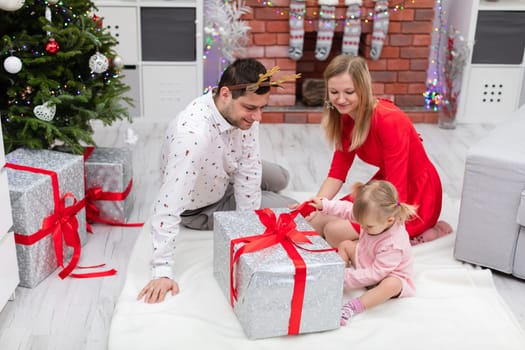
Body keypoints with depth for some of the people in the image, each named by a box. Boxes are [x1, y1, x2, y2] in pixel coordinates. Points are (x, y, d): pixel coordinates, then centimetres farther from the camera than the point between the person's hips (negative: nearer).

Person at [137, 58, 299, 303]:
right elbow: (168, 207, -46)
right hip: (200, 207, -6)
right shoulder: (193, 134, -46)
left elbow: (248, 167, -20)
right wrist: (162, 272, -47)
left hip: (226, 178, 6)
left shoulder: (243, 110, -24)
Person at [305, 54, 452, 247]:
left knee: (335, 232, -22)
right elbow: (337, 172, -3)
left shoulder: (389, 120, -27)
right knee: (316, 223, -5)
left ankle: (417, 234, -6)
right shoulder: (345, 118, -4)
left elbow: (397, 191, -28)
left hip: (414, 198, -8)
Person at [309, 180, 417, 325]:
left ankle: (352, 307, -41)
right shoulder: (374, 218, -21)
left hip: (389, 275, -8)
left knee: (391, 285, -41)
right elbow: (348, 209, -4)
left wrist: (347, 277, -36)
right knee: (345, 245, 5)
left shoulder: (393, 245, -40)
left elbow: (375, 274, -36)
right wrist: (325, 204, -10)